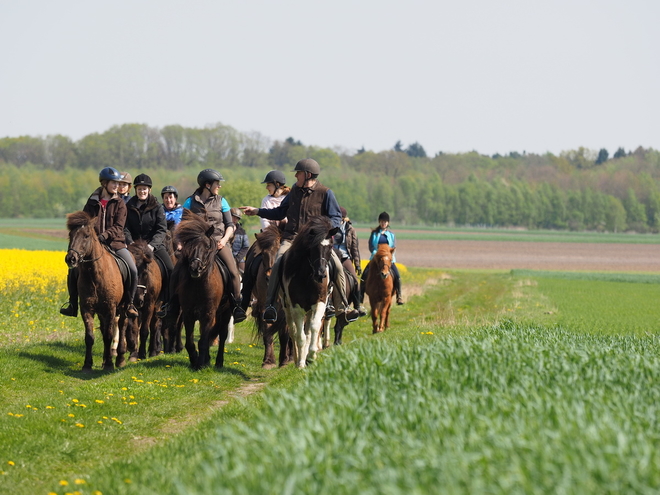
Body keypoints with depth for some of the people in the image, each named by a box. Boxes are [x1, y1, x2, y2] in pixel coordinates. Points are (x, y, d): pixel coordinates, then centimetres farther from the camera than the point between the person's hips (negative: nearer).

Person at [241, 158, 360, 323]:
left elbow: (336, 217, 1)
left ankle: (345, 307, -5)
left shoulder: (325, 193, 1)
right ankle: (269, 306, -21)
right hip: (292, 238, 2)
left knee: (337, 265, -19)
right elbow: (280, 212, 25)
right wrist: (257, 211, 20)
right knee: (278, 264, -25)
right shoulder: (295, 190, 14)